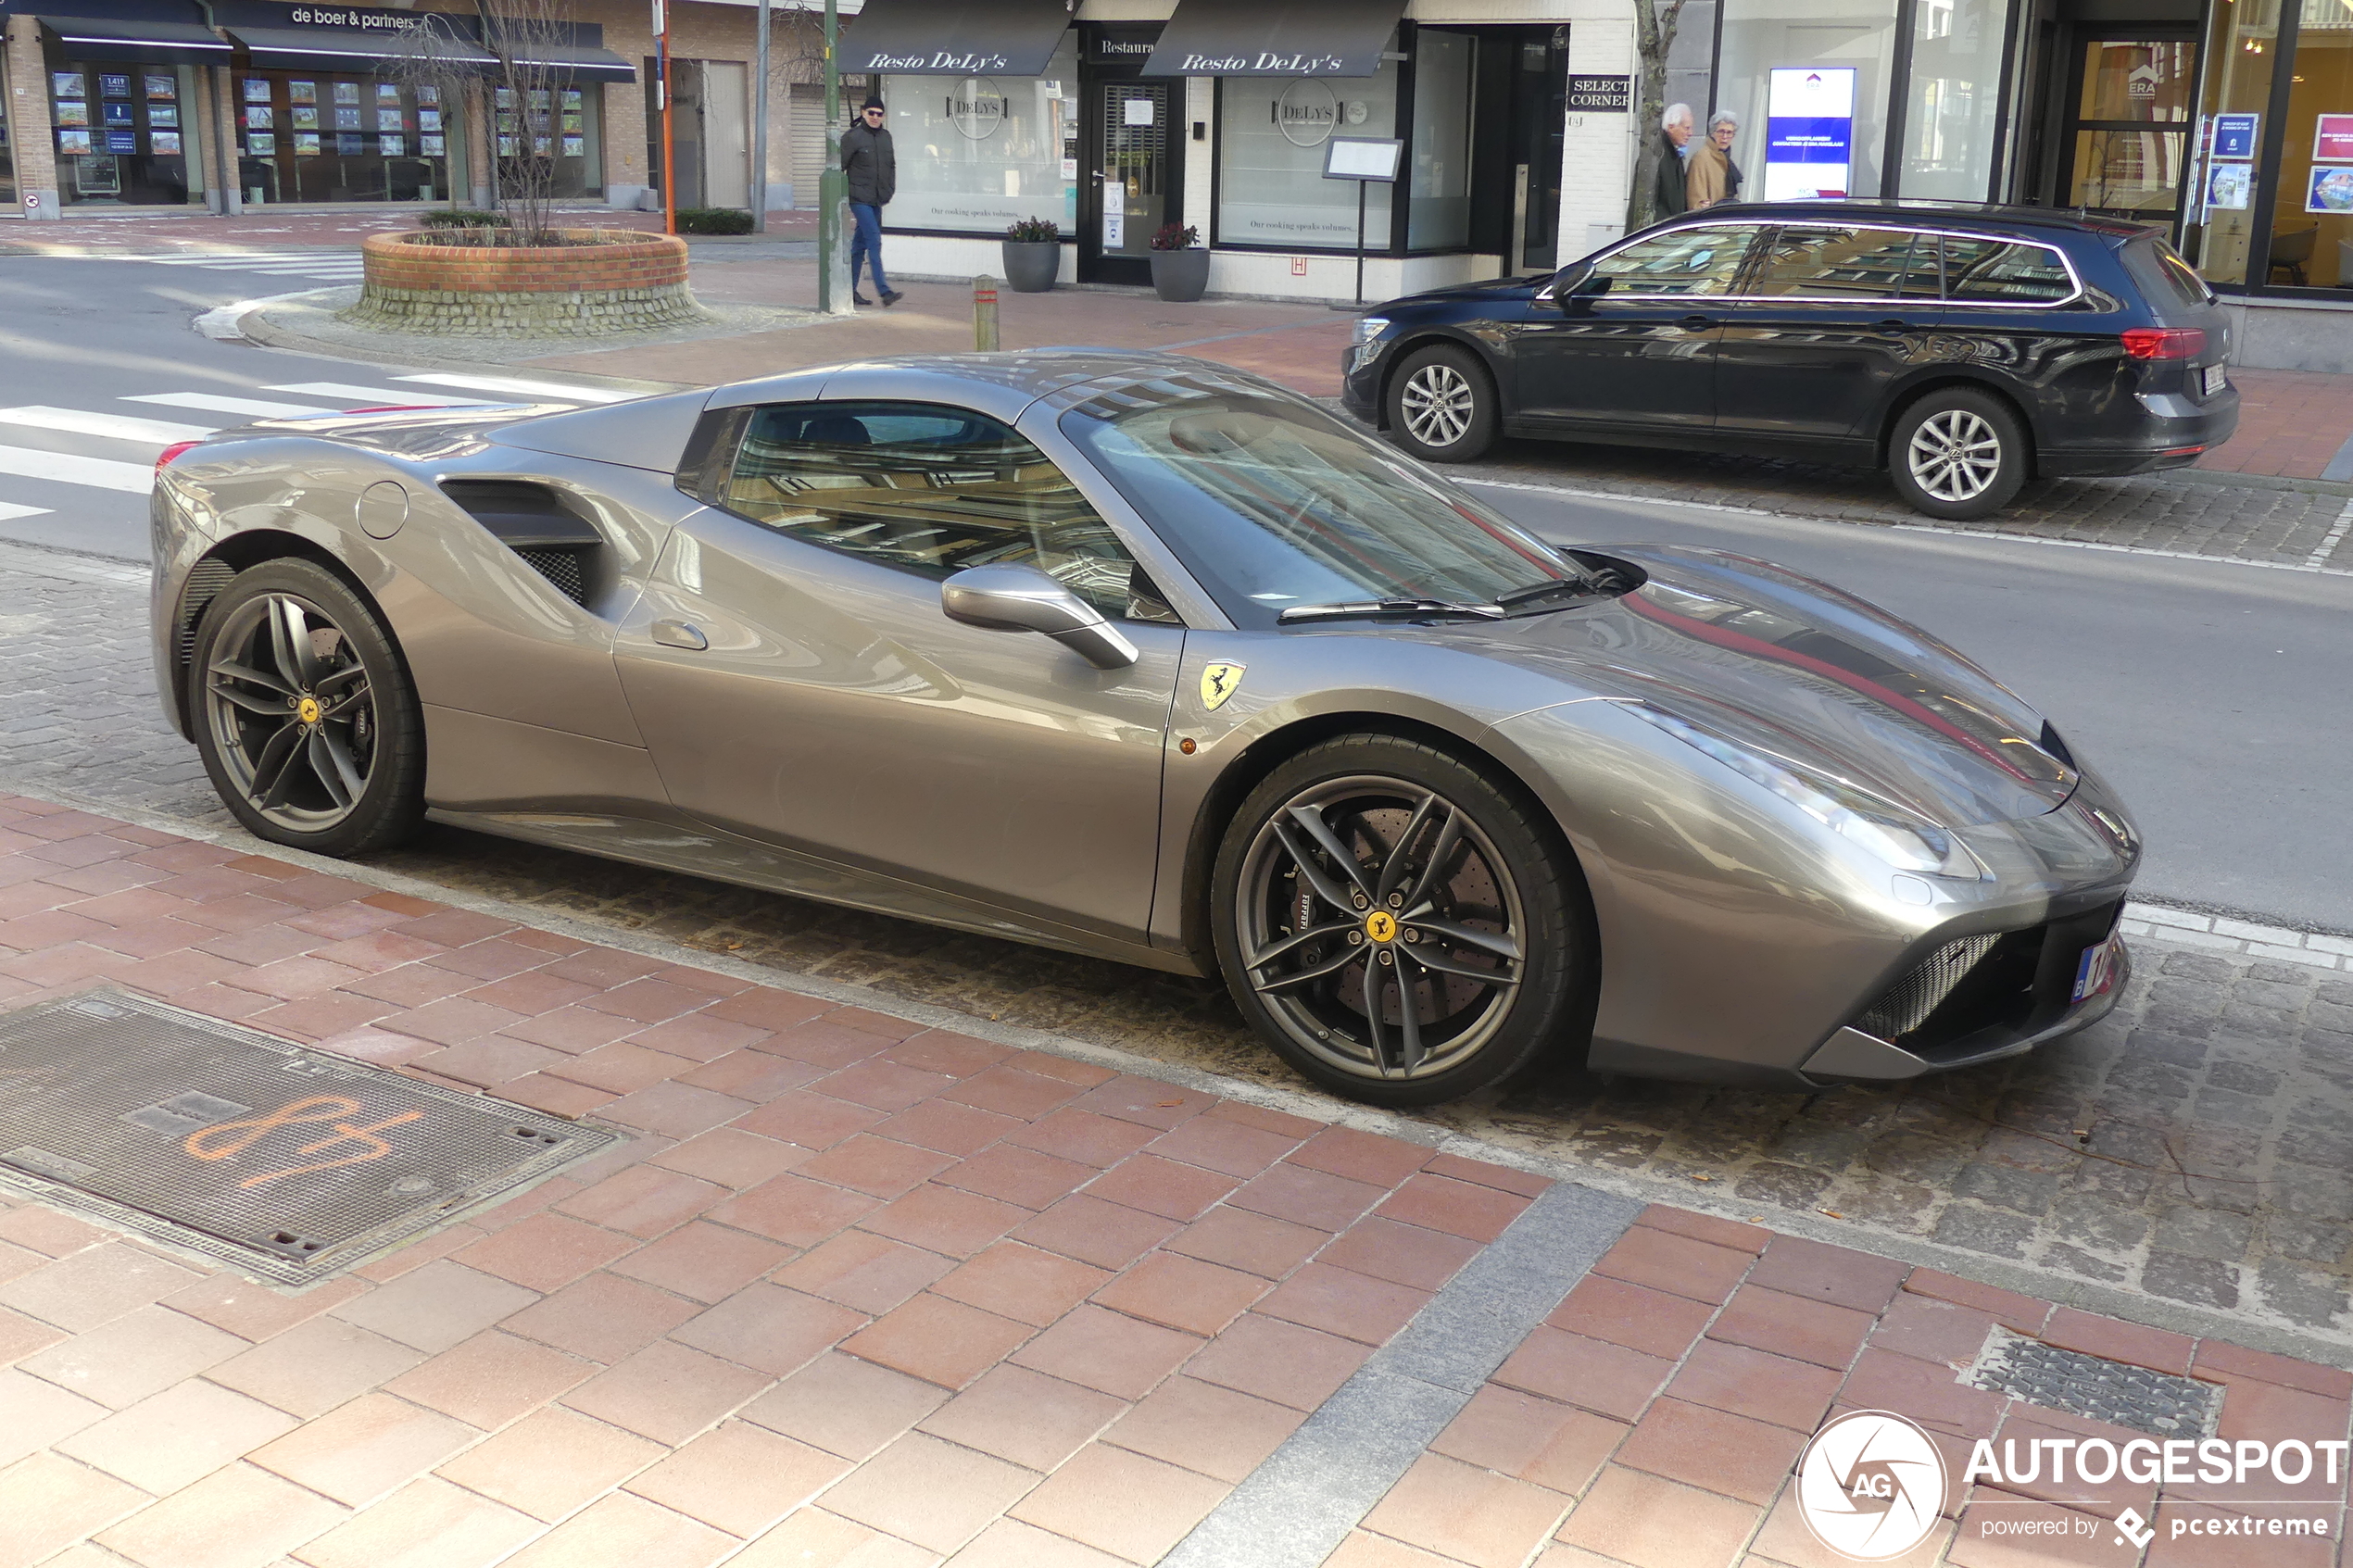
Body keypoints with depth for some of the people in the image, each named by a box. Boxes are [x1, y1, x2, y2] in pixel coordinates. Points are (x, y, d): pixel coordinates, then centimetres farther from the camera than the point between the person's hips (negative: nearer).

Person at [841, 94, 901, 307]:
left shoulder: (885, 137, 11)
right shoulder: (852, 137, -8)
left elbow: (891, 165, 23)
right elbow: (839, 166, -6)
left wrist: (890, 190, 15)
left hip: (878, 200, 7)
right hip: (860, 199, -7)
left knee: (860, 244, 12)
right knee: (874, 239, -16)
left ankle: (850, 289, 19)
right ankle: (884, 290, -21)